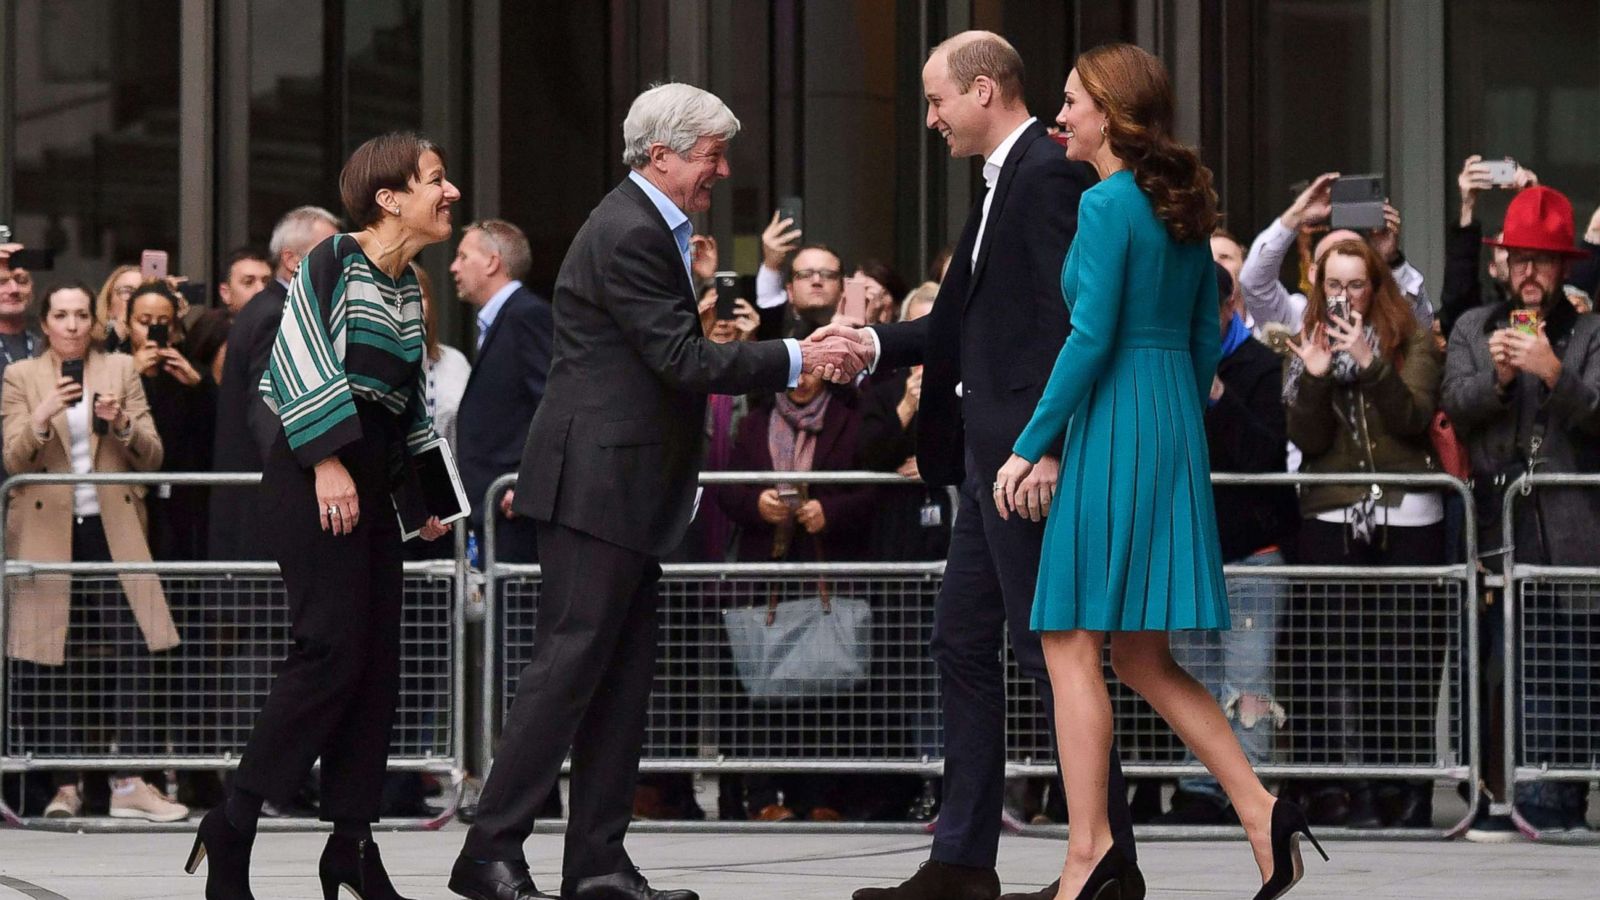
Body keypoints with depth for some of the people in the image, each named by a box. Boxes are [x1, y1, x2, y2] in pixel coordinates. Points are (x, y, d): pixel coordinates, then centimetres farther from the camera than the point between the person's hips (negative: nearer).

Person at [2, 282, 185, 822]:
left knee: (127, 651, -10)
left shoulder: (121, 370, 11)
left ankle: (131, 782, -10)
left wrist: (121, 424, -11)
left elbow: (151, 458, 8)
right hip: (48, 533, -1)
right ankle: (65, 786, 6)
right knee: (52, 665, -1)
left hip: (111, 530, 1)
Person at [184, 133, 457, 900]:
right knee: (332, 650, -14)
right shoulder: (334, 261, -8)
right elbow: (299, 359, -17)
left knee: (376, 663, 3)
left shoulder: (408, 288, 16)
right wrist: (327, 461, -22)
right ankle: (231, 828, -8)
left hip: (369, 480, 8)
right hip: (315, 475, -8)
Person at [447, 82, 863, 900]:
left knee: (622, 679, 9)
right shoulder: (628, 235, -16)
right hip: (595, 485, -11)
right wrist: (795, 359, -18)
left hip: (626, 488, 11)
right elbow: (684, 362, -20)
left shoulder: (650, 228, 17)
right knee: (569, 665, -10)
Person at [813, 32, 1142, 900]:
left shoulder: (1048, 176, -14)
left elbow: (1072, 319, -22)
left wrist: (1048, 446, -26)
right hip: (990, 454, 11)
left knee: (1049, 649, -6)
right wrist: (876, 342, 12)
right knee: (962, 641, 11)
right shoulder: (1006, 181, 17)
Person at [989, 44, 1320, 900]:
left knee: (1071, 643, -2)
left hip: (1114, 426, -9)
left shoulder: (1108, 204, -11)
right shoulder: (1184, 207, 14)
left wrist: (1030, 448, -13)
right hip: (1178, 426, 9)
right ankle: (1260, 811, 3)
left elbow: (1092, 338, -17)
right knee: (1140, 654, 13)